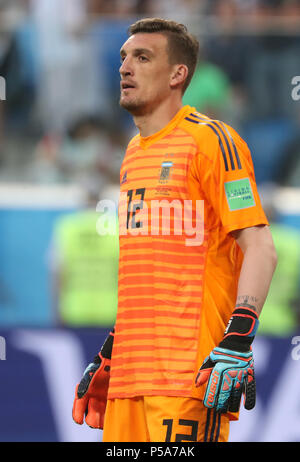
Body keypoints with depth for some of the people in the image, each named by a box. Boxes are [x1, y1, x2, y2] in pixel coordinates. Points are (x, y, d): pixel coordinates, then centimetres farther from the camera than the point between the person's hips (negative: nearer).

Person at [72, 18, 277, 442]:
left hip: (189, 372, -8)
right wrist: (110, 351, 24)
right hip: (130, 371, 8)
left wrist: (238, 342, -21)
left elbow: (260, 249, -11)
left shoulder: (210, 141, -5)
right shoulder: (134, 153, 20)